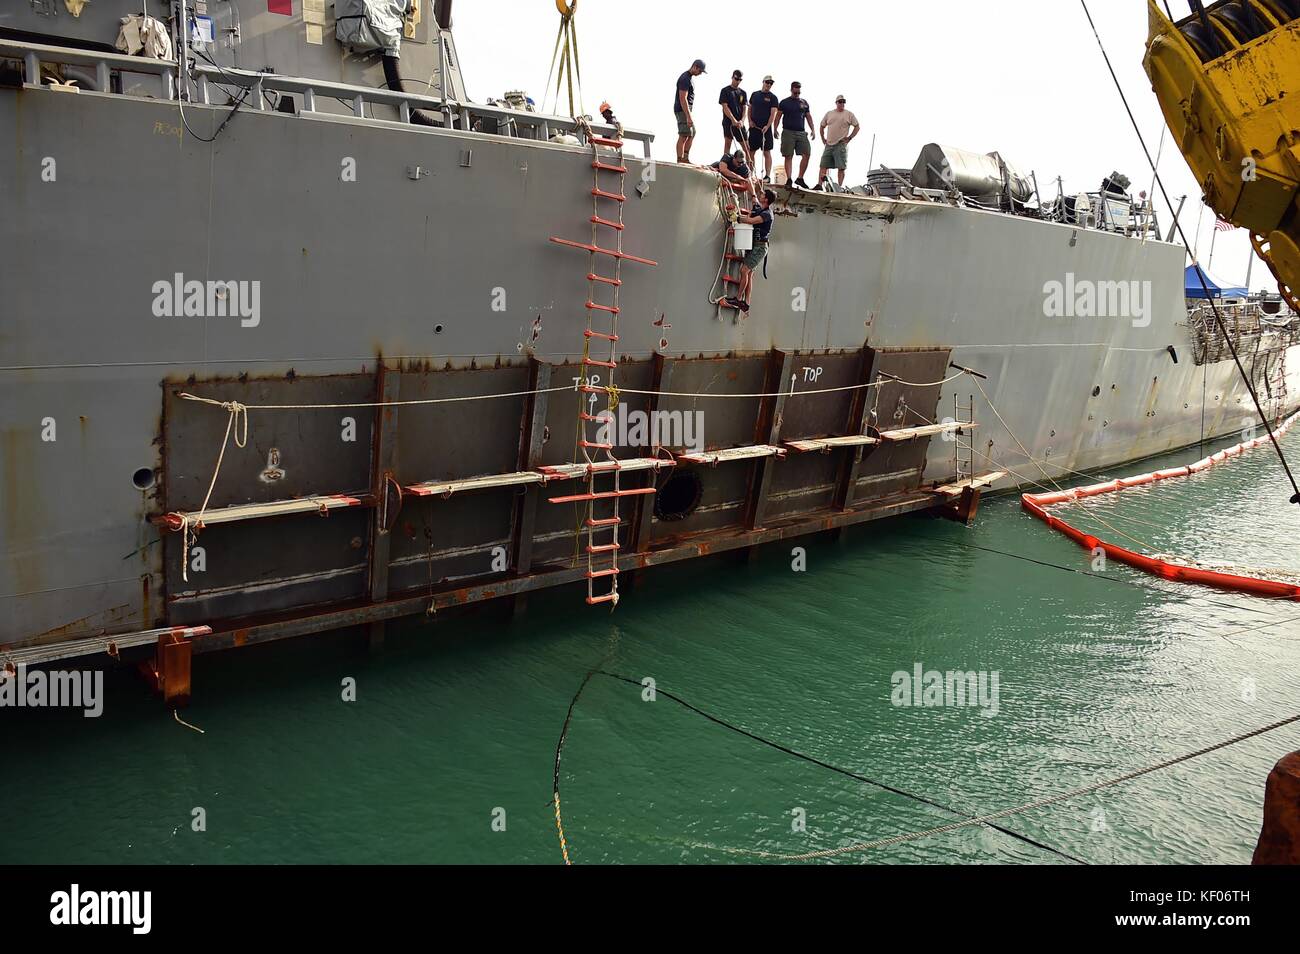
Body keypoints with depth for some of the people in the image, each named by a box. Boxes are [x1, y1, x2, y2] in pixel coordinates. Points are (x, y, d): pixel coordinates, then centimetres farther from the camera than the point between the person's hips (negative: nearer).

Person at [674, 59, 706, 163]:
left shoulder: (690, 78, 16)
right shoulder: (685, 79, -16)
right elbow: (683, 99, -23)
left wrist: (690, 114, 22)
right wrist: (689, 116, -27)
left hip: (687, 109, 10)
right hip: (682, 110, -10)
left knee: (692, 134, 14)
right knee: (684, 136, -10)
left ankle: (685, 158, 16)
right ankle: (680, 160, -9)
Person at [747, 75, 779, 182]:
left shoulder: (772, 97, 1)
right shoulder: (755, 95, 13)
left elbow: (773, 114, -7)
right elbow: (750, 109, 19)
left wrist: (767, 126, -20)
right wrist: (750, 120, 2)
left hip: (765, 128, -4)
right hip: (754, 127, 4)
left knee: (767, 152, -4)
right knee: (751, 152, 5)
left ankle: (768, 175, -4)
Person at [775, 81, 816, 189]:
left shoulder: (804, 102, 14)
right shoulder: (784, 102, 5)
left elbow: (808, 117, 18)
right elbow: (778, 117, 4)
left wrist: (813, 130, 7)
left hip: (801, 132, 3)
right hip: (788, 132, -3)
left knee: (807, 154, -7)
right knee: (788, 156, -3)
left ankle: (800, 178, 1)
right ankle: (789, 179, 0)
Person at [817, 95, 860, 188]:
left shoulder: (849, 114, 4)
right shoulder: (829, 114, 12)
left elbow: (857, 127, 5)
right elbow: (822, 126, 21)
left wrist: (849, 138, -3)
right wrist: (823, 139, 12)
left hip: (841, 145, -3)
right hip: (829, 145, 3)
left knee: (841, 167, -6)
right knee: (823, 165, -1)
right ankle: (819, 184, 0)